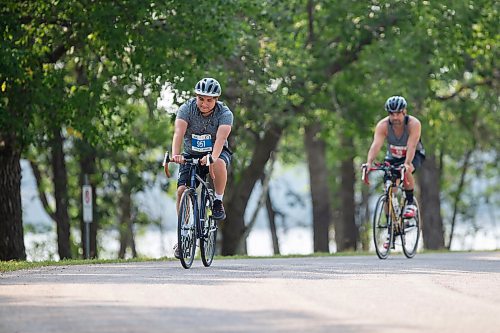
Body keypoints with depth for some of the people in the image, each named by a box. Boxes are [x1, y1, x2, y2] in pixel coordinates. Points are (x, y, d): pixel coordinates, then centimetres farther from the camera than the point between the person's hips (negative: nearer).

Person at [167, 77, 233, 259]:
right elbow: (179, 132, -32)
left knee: (218, 163, -38)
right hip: (191, 155, 2)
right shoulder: (186, 109, -16)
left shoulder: (225, 113, -19)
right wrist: (175, 154, -50)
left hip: (216, 153, -2)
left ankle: (218, 201, -16)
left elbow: (220, 138, -36)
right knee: (182, 190, -17)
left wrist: (213, 157, -55)